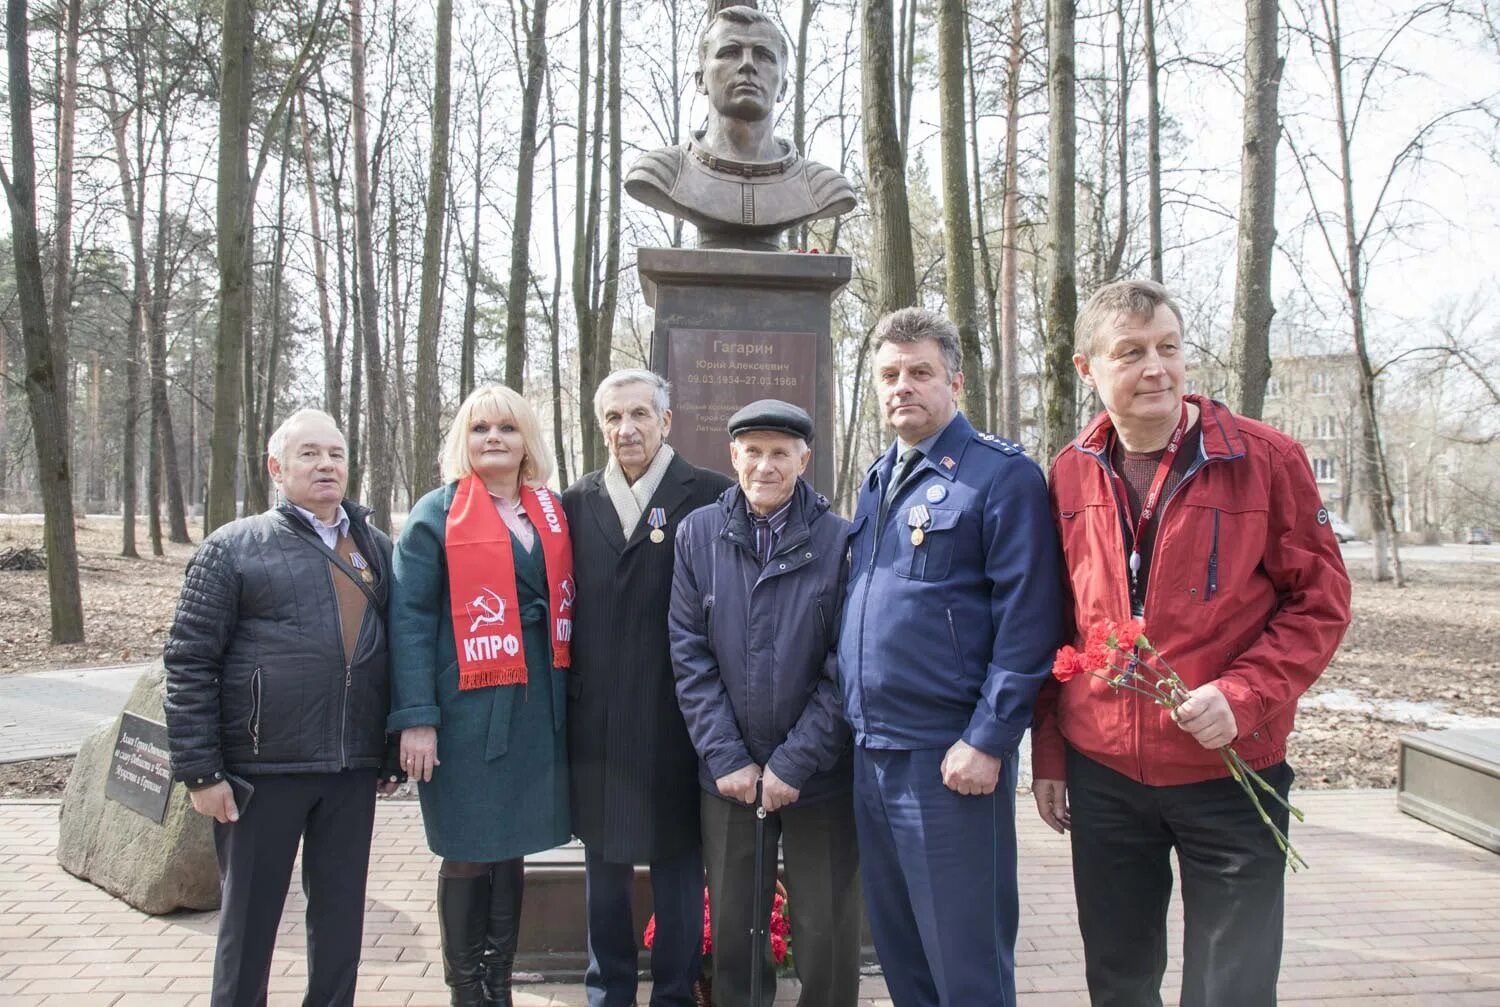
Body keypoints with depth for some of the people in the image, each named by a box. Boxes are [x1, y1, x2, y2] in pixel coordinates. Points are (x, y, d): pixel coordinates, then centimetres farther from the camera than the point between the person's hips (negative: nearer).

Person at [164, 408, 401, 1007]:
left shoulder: (376, 549, 9)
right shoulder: (234, 548, -2)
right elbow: (189, 663, -5)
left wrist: (392, 754, 12)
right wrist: (200, 771, -9)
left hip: (353, 770, 3)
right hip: (262, 769, -3)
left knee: (341, 912, 13)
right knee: (250, 916, 10)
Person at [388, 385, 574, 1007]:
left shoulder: (550, 513, 10)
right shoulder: (437, 514, -4)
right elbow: (409, 621, -8)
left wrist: (569, 695, 7)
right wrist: (416, 718, -15)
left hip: (537, 707, 5)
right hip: (467, 711, -4)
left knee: (511, 848, 13)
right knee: (468, 854, 5)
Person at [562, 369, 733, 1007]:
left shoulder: (709, 496, -4)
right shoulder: (576, 503, 8)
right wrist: (566, 692, 5)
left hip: (674, 717, -3)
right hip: (595, 719, 4)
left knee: (677, 860, 9)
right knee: (604, 862, 15)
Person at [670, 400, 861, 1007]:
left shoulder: (840, 539, -7)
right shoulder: (698, 534, -1)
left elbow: (846, 665, -8)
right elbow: (689, 654, -2)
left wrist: (795, 761, -12)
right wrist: (725, 757, -8)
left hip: (819, 774, -1)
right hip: (729, 774, 2)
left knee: (825, 932, 9)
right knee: (733, 922, 14)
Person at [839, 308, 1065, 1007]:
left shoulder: (1002, 475, -9)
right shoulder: (876, 480, 15)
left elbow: (1028, 621, -14)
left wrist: (987, 742, -18)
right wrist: (858, 724, 13)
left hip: (951, 759, -7)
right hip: (871, 752, 7)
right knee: (897, 948, 18)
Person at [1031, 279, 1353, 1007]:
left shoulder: (1265, 458, -8)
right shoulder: (1071, 474, 1)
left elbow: (1320, 600, -4)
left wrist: (1243, 694, -19)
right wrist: (1048, 755, 8)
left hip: (1230, 771, -3)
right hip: (1102, 774, 3)